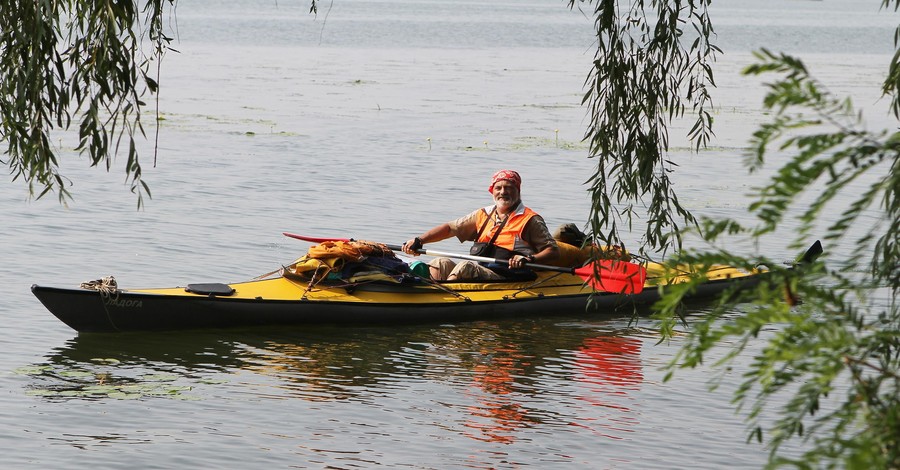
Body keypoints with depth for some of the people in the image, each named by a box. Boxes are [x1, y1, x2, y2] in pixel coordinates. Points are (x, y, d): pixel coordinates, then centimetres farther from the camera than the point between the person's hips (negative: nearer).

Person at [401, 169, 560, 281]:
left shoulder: (530, 220, 3)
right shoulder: (483, 215, 20)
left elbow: (553, 251, -1)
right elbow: (450, 228, 19)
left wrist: (529, 259, -20)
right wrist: (419, 241, 6)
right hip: (476, 275, 6)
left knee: (465, 266, -31)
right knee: (440, 264, -15)